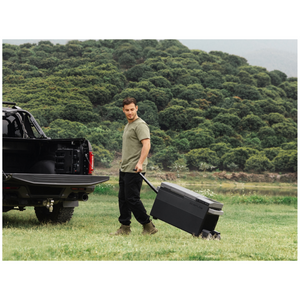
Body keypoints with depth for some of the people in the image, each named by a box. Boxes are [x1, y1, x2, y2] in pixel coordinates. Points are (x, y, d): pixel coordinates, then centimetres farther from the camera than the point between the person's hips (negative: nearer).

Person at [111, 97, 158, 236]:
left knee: (132, 199, -11)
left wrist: (140, 163, -32)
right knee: (123, 198, 9)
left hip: (134, 170, -10)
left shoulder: (140, 125, -11)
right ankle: (125, 227, 14)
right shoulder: (128, 125, 21)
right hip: (124, 169, 10)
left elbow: (146, 144, -23)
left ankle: (148, 226, -4)